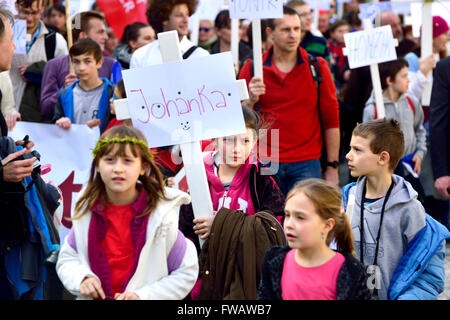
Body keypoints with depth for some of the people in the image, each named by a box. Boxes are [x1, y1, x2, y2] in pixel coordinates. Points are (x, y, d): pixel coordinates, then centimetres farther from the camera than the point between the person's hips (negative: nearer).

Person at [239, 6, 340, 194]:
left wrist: (332, 167, 1)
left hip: (306, 164, 0)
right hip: (264, 163, 0)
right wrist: (250, 100, -16)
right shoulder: (252, 68, 2)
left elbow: (331, 119, 4)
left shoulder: (318, 67, 2)